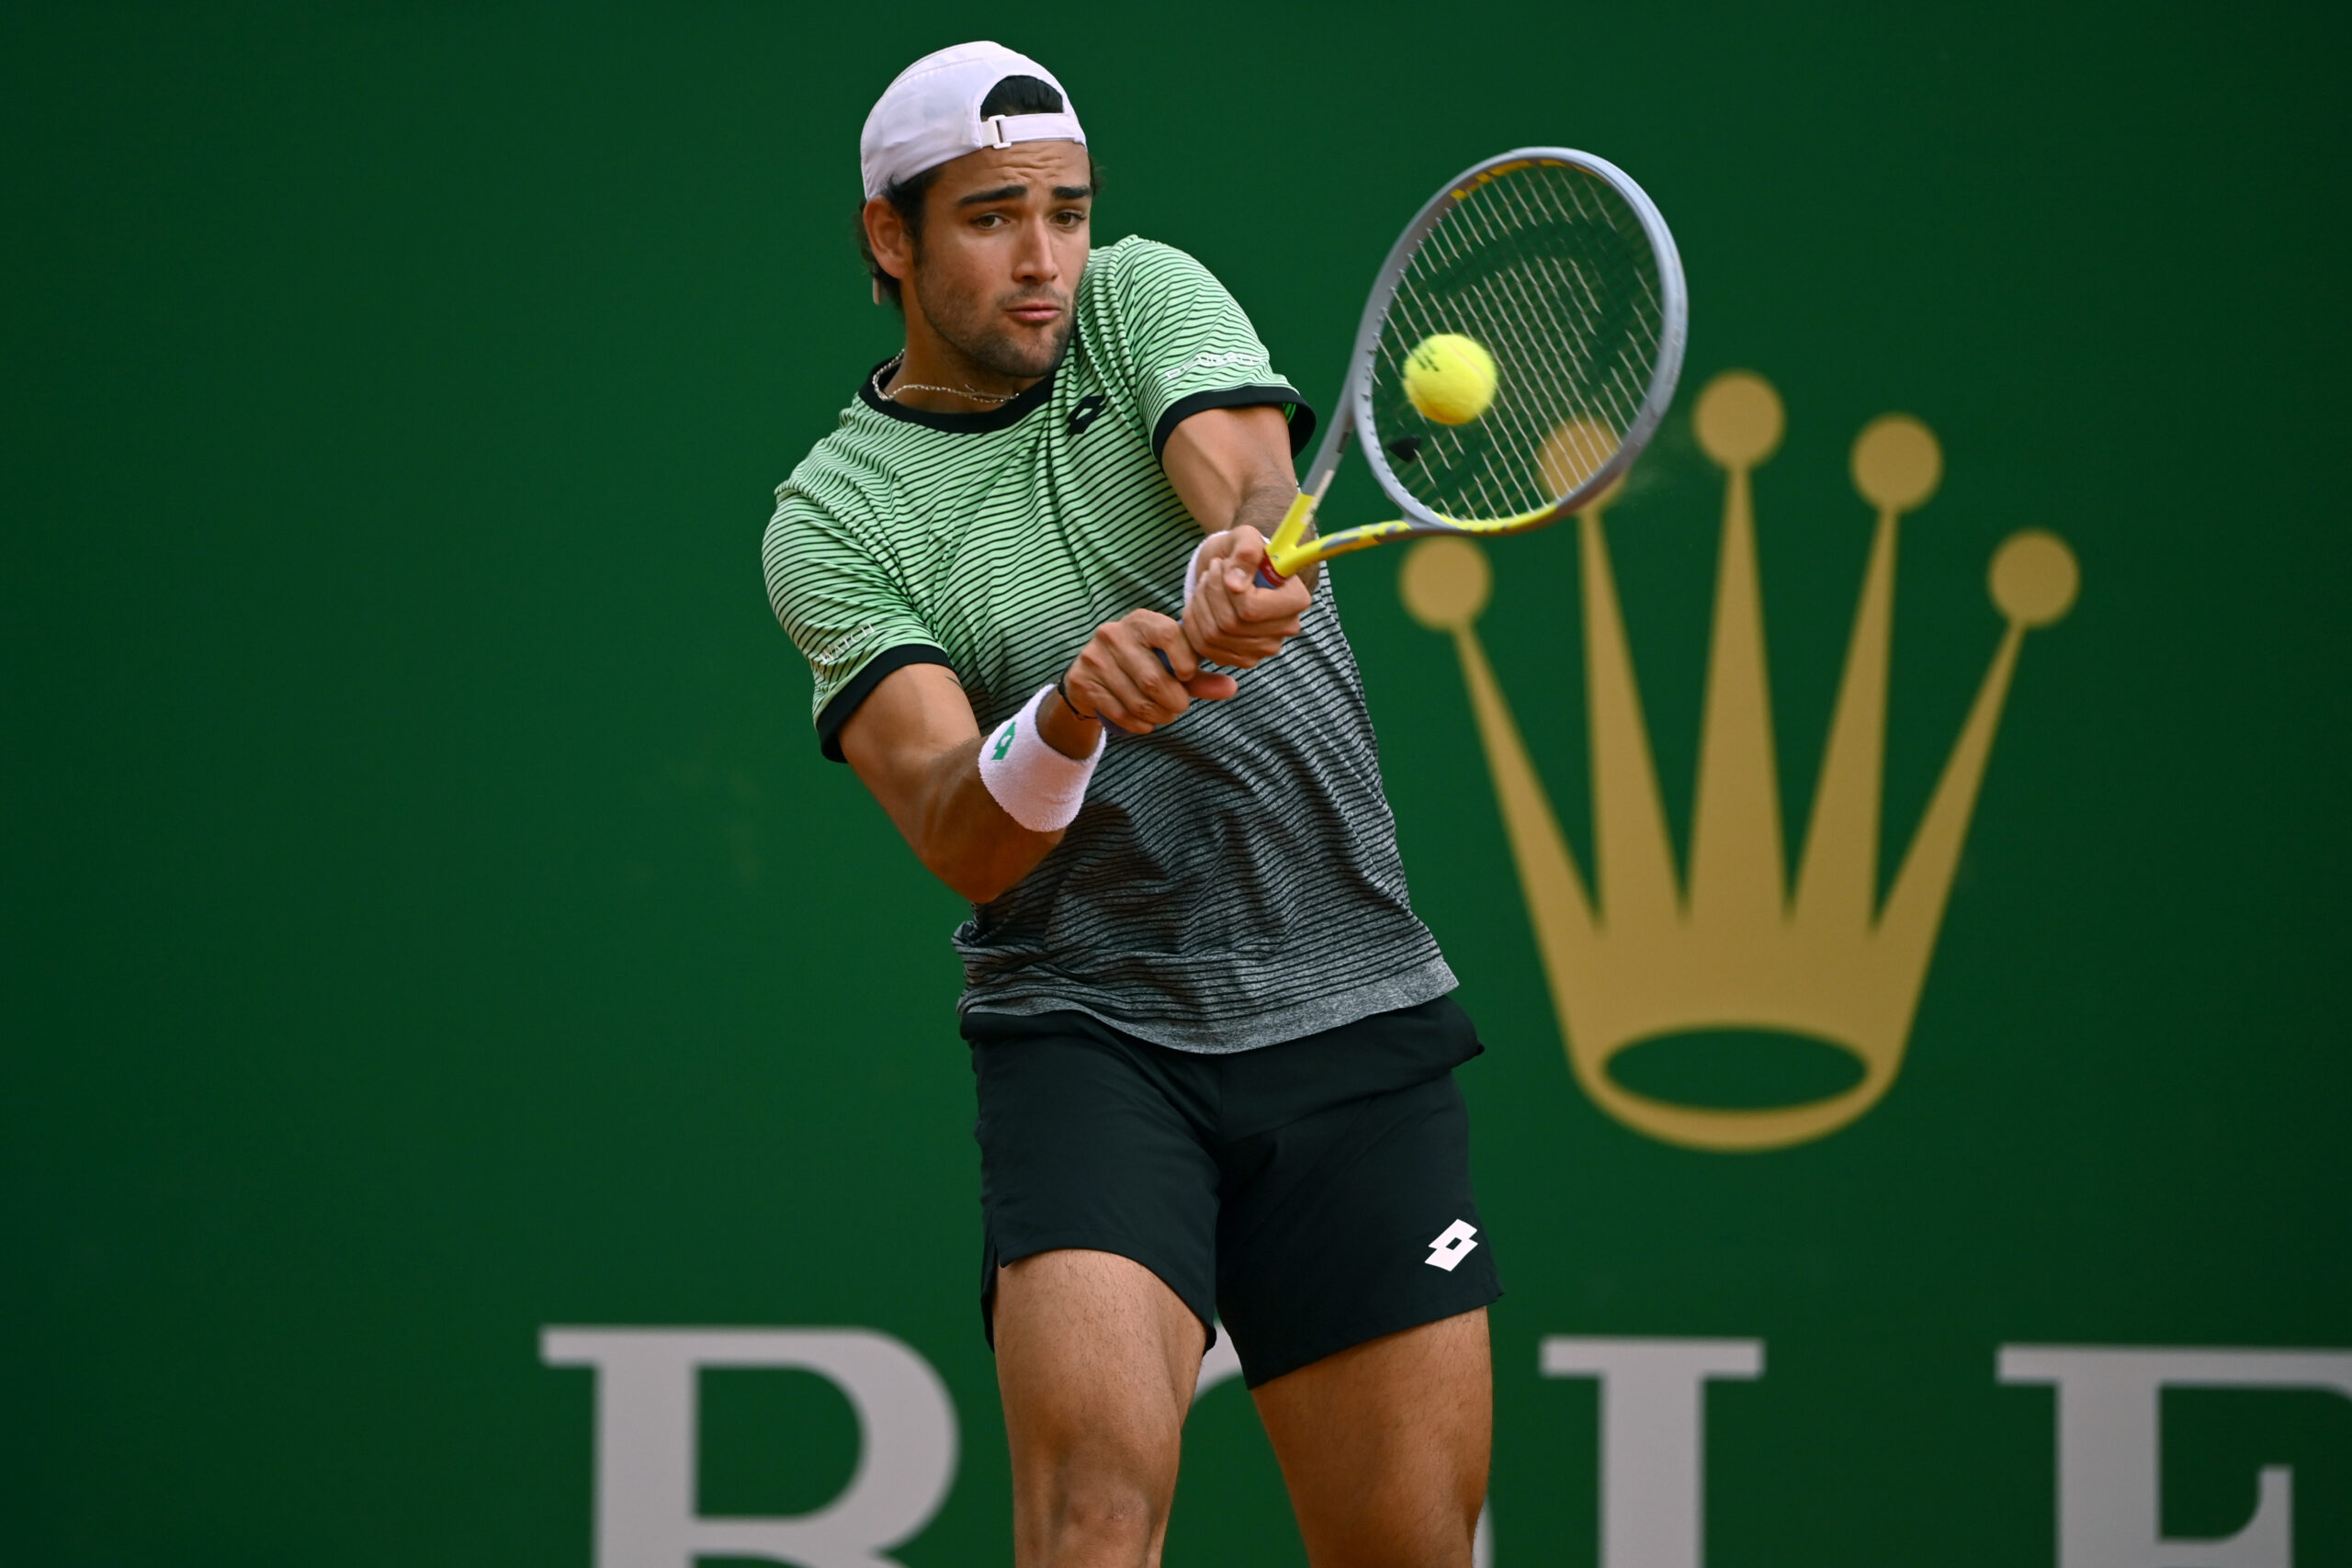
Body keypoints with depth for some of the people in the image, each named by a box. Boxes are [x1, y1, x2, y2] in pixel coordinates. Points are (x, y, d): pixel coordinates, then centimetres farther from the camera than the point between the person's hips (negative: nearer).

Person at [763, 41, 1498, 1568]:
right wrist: (1067, 721, -37)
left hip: (1355, 1018, 2)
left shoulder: (1145, 299, 6)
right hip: (1087, 1029, -2)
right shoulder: (831, 520, -1)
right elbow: (963, 841, -15)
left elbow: (1252, 475, -17)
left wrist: (1245, 558, -41)